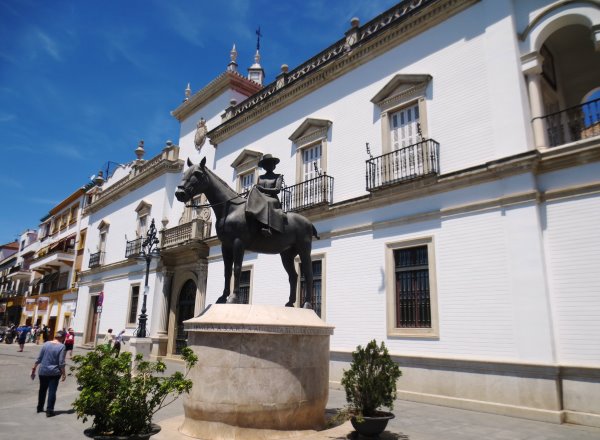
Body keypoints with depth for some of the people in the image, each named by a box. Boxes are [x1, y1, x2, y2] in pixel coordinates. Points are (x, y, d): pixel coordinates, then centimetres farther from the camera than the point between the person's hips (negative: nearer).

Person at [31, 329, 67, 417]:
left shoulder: (46, 344, 1)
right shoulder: (62, 346, -11)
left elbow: (39, 359, 3)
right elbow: (61, 363, -12)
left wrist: (34, 369, 13)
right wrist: (63, 374, -4)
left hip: (43, 371, 4)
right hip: (54, 373, -4)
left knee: (42, 390, 20)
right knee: (52, 391, 3)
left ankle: (40, 408, 32)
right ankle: (49, 410, 2)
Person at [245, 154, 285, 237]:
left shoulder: (278, 176, 14)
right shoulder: (260, 177, 26)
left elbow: (277, 190, -3)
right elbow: (255, 189, 18)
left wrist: (263, 189, -11)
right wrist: (254, 192, -7)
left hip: (272, 200, -3)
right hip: (259, 199, 4)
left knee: (267, 203, -39)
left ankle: (267, 228, -57)